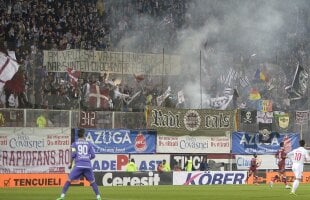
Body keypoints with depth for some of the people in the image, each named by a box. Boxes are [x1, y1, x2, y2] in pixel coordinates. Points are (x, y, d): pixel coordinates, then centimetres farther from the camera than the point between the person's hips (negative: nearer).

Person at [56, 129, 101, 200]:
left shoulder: (74, 144, 8)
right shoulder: (89, 144, 12)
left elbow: (73, 154, -2)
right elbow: (93, 155, 9)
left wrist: (70, 164, 10)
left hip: (78, 165, -1)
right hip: (88, 165, 1)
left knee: (69, 180, 3)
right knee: (92, 181, 12)